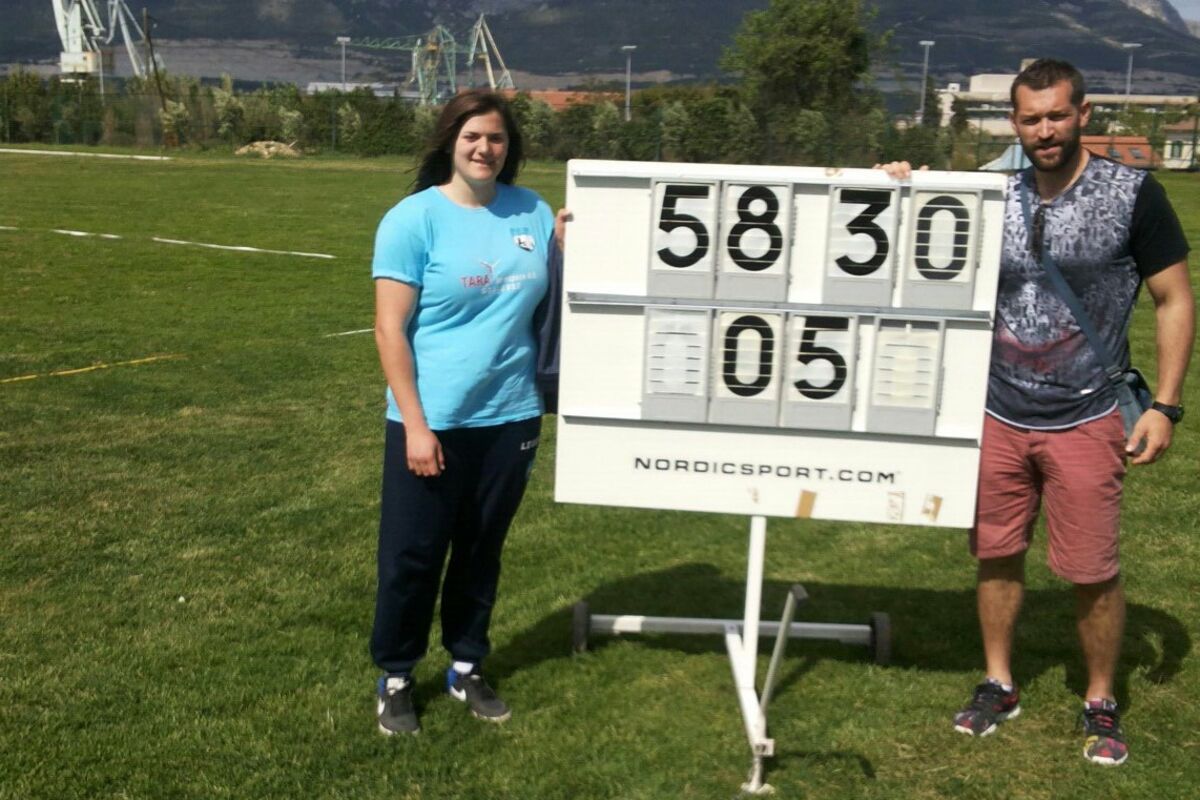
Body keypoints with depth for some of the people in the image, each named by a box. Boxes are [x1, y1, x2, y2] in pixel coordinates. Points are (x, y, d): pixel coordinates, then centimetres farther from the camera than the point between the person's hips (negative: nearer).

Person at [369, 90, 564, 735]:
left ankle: (466, 668, 35)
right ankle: (395, 678, 26)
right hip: (431, 422, -4)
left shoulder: (533, 213, 4)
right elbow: (390, 330, -11)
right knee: (412, 555, 6)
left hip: (510, 417, 4)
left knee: (482, 550, 17)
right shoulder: (414, 218, -9)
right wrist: (416, 424, -16)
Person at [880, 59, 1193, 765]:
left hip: (1084, 422, -3)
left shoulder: (1133, 194, -6)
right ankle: (1000, 685, 29)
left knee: (1093, 572, 2)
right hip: (999, 417, 3)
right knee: (998, 556, 11)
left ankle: (1102, 703, 23)